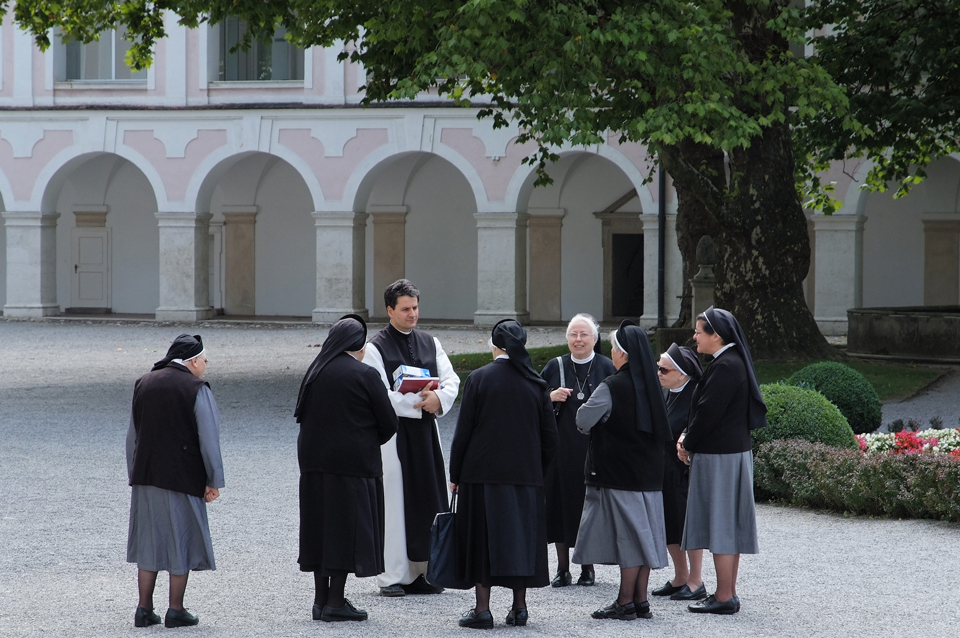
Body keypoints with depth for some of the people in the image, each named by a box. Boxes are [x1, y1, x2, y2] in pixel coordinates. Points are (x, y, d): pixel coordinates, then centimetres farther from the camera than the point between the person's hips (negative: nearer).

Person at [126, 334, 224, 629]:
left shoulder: (143, 384, 8)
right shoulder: (197, 390, -9)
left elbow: (132, 435, 12)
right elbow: (209, 439, -11)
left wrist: (134, 476, 18)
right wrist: (213, 481, -4)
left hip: (145, 476, 5)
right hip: (183, 478, -5)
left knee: (149, 541, 11)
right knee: (182, 540, 4)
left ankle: (144, 609, 11)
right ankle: (176, 610, 5)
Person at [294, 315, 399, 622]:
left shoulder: (314, 372, 4)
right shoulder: (365, 375, -12)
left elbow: (301, 413, 12)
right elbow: (388, 423, -8)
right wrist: (369, 443, 11)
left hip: (314, 459, 5)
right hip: (354, 463, -5)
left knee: (320, 527, 12)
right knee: (346, 527, 1)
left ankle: (321, 598, 15)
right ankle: (335, 602, 0)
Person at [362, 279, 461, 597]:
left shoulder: (430, 343, 13)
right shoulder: (375, 348, -4)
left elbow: (451, 379, 9)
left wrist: (439, 398, -13)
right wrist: (418, 401, -18)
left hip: (426, 430, 5)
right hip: (393, 432, -5)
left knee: (428, 500, 4)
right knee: (394, 502, -5)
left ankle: (421, 571, 10)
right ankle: (392, 576, -1)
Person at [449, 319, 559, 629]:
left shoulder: (479, 379, -7)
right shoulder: (535, 383, 2)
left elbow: (463, 431, -5)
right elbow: (549, 436, 5)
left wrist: (455, 475, 2)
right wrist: (538, 470, 16)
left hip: (484, 473, -3)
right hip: (527, 473, 3)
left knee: (483, 537, 2)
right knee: (521, 535, 10)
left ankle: (482, 609, -1)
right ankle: (519, 607, 11)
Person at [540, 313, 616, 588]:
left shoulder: (607, 368, 1)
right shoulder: (555, 367, 7)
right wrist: (551, 397, -9)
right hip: (561, 448, 2)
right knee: (561, 503, 1)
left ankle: (588, 566, 9)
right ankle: (562, 568, 8)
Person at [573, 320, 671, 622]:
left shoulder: (612, 387, -16)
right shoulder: (650, 385, 7)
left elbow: (583, 420, -13)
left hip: (619, 472, -7)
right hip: (648, 472, 7)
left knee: (629, 534, -5)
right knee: (643, 534, 9)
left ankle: (626, 602, -1)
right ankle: (641, 600, 13)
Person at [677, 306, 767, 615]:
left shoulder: (725, 367, -19)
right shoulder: (732, 362, 13)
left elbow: (709, 412, -20)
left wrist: (687, 444, -7)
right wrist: (688, 437, 6)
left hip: (720, 458, -10)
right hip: (734, 450, 10)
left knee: (720, 523, -6)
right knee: (729, 525, 13)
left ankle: (724, 597, -4)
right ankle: (728, 592, 19)